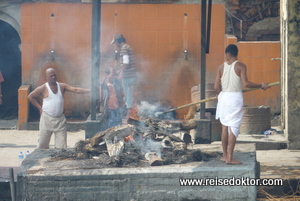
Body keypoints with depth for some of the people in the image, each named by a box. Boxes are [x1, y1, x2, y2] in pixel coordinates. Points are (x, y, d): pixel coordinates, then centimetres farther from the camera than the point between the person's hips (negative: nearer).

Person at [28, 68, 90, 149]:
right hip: (47, 119, -3)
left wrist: (89, 90, -15)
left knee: (62, 145, 0)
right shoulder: (43, 88, -3)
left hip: (60, 119, 3)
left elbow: (76, 90, -3)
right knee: (43, 144, 0)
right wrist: (39, 107, 0)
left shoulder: (62, 86, 5)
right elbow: (30, 97, 5)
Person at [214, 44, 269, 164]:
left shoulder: (221, 68, 4)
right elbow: (245, 84, -15)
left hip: (223, 97, 4)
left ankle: (225, 156, 17)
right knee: (233, 127, -3)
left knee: (225, 127, 13)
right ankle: (229, 158, -7)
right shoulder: (241, 66, -6)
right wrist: (261, 86, -4)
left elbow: (216, 87, 1)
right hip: (235, 97, -4)